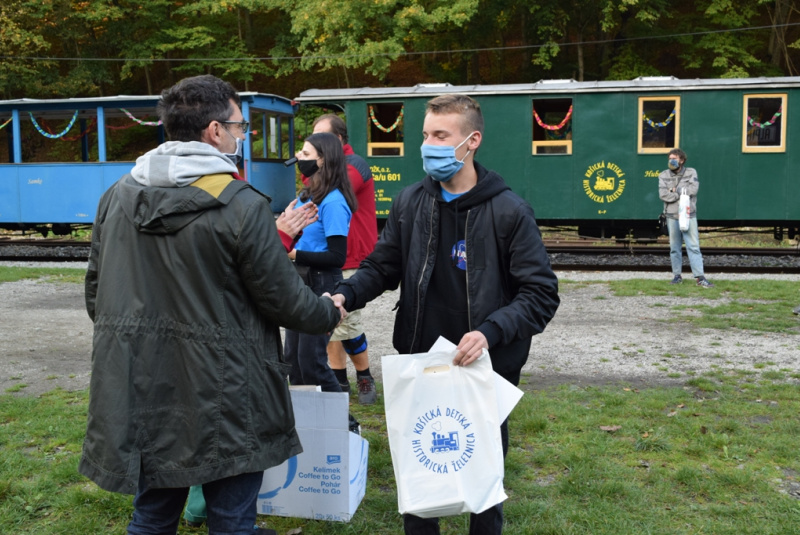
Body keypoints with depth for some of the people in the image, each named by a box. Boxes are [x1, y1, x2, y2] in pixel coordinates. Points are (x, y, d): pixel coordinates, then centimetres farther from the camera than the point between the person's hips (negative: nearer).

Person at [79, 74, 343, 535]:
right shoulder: (243, 206, -16)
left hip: (139, 395, 6)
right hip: (222, 404, -5)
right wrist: (330, 312, 11)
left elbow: (97, 292, 10)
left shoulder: (119, 196, 2)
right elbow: (285, 299, -9)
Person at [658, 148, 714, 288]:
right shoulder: (664, 175, 4)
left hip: (688, 215, -2)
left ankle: (700, 277, -8)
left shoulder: (691, 173, 2)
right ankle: (677, 276, 16)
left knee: (693, 246, -6)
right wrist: (682, 193, -13)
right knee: (674, 248, 8)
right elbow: (663, 194, -10)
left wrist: (675, 190, -9)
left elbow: (693, 189, -14)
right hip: (672, 216, 2)